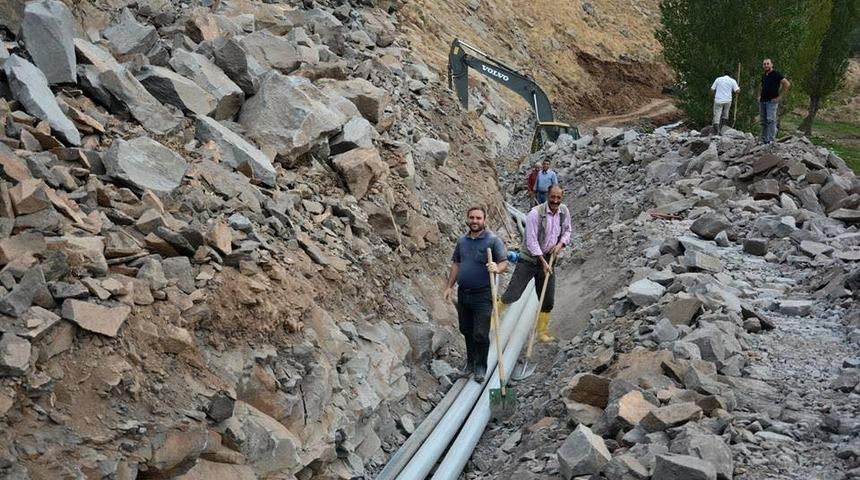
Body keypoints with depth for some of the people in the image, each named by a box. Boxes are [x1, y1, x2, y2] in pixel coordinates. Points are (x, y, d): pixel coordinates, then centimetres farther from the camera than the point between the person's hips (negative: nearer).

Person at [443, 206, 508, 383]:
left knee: (480, 334, -3)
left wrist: (497, 268, -35)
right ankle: (471, 361, 34)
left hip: (483, 295, -5)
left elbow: (504, 262, -12)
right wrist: (449, 286, 12)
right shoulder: (462, 241, 9)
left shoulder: (493, 240, -9)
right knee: (466, 330, 16)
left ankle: (480, 367, 13)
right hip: (463, 293, 6)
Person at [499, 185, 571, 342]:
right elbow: (531, 240, -19)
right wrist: (542, 261, -21)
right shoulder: (536, 213, -19)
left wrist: (561, 244, -7)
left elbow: (567, 231, 14)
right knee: (512, 294, -10)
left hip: (547, 260, 6)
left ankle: (542, 332, 26)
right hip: (529, 259, -5)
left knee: (548, 301, 10)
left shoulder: (564, 211, -1)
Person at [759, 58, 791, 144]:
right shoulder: (763, 76, 15)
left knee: (771, 120, -14)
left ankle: (771, 140, -16)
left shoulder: (776, 74, -7)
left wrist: (780, 96, -13)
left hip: (771, 101, -7)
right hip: (762, 101, 7)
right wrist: (759, 96, 19)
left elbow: (787, 84, -13)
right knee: (763, 121, 8)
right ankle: (764, 140, 12)